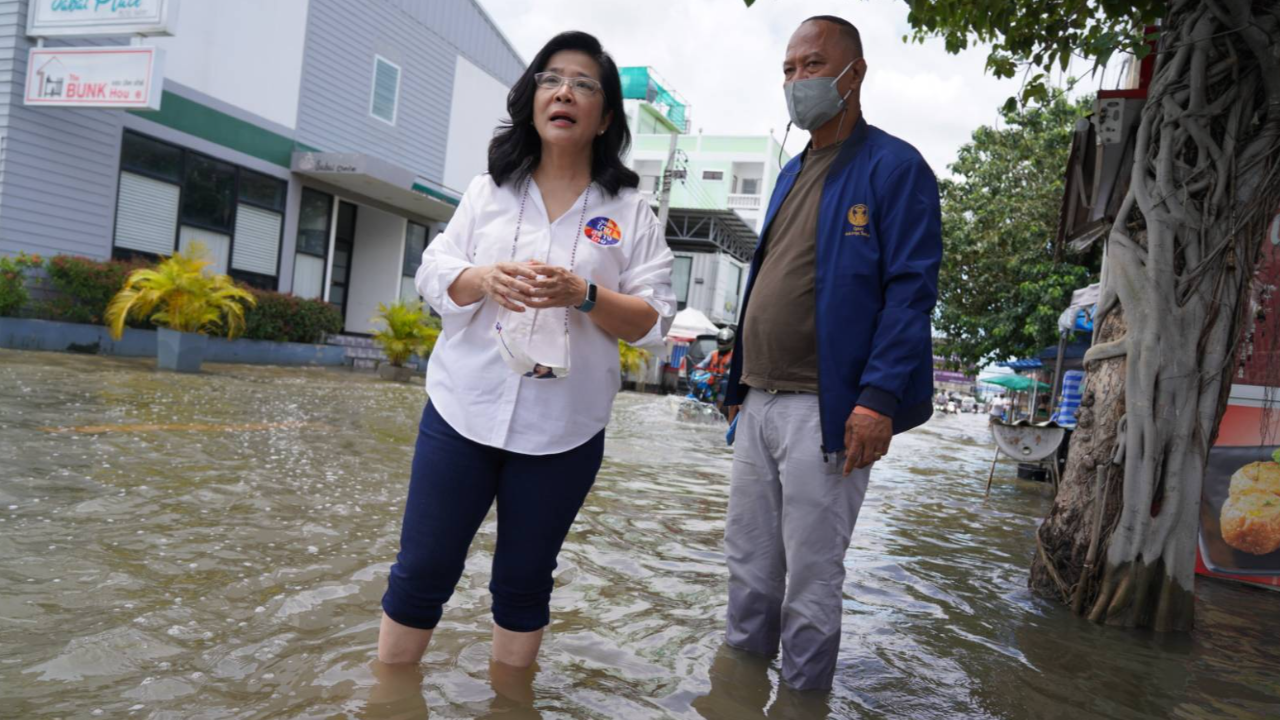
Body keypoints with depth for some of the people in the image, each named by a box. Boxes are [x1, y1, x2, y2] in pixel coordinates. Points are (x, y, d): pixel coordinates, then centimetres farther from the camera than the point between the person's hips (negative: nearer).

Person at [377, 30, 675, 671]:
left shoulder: (630, 211, 2)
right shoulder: (488, 190, 10)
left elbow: (653, 320, -3)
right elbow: (432, 275, 5)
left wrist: (582, 294, -20)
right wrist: (484, 279, -16)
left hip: (563, 430, -1)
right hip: (464, 410, 2)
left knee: (524, 583, 13)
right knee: (421, 572, 7)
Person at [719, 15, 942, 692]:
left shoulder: (895, 167, -6)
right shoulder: (792, 173, 18)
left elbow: (911, 290, -13)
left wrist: (878, 399, -22)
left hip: (825, 408, -7)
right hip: (759, 401, 8)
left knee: (812, 572, 5)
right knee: (747, 559, 16)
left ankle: (802, 691, 24)